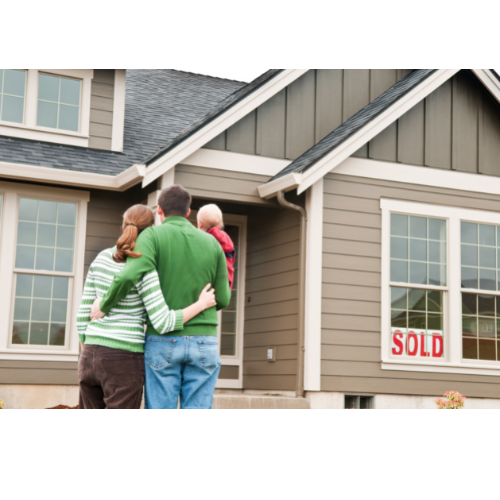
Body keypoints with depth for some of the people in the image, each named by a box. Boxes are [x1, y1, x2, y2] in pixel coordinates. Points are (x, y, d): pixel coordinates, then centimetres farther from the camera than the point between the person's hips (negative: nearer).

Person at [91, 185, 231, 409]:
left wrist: (104, 305, -6)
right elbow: (223, 299, 7)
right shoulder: (212, 243, 6)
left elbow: (130, 275, -21)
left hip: (163, 342, -2)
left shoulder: (153, 236, -3)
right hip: (204, 343, 2)